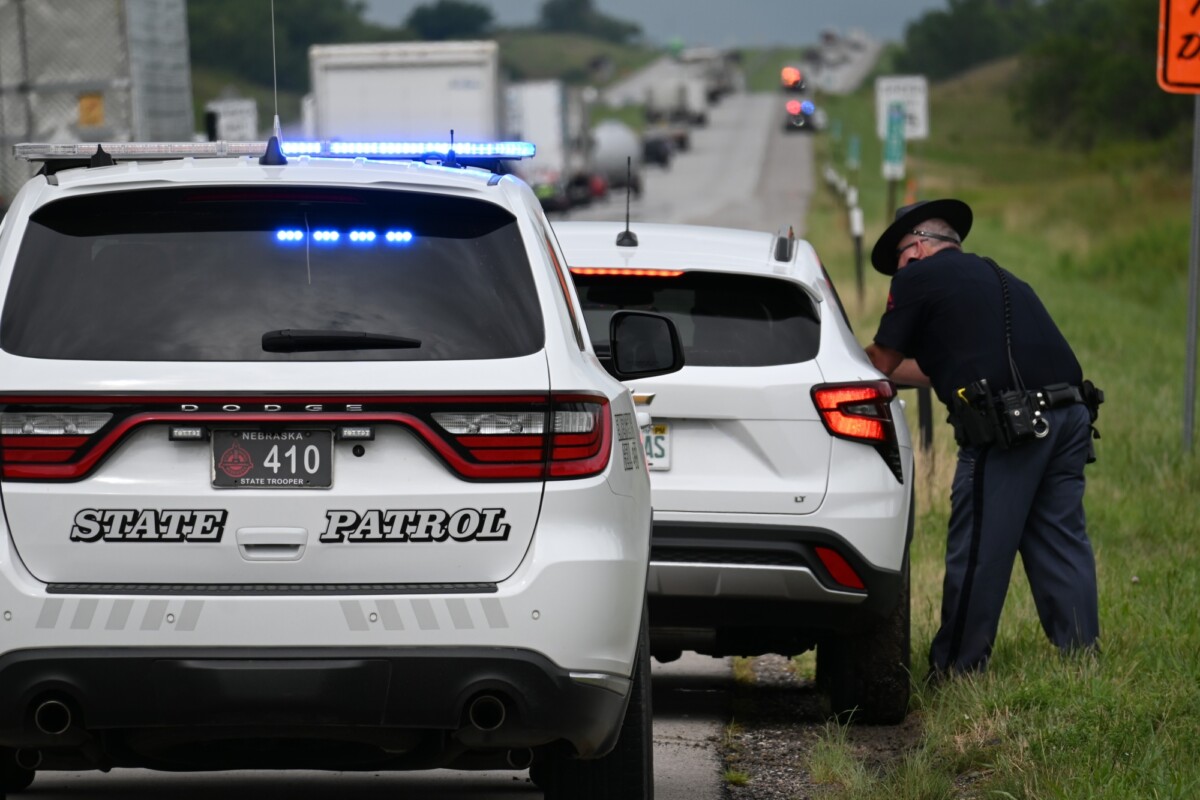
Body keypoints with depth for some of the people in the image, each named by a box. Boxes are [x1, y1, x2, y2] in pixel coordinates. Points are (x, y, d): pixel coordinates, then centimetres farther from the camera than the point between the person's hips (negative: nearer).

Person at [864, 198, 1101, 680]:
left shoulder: (918, 276, 5)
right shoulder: (995, 276, 28)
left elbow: (883, 363, 10)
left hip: (1009, 424, -7)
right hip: (1070, 414, 8)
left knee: (977, 554, 0)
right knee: (1061, 543, 11)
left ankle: (955, 671, 6)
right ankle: (1082, 656, 9)